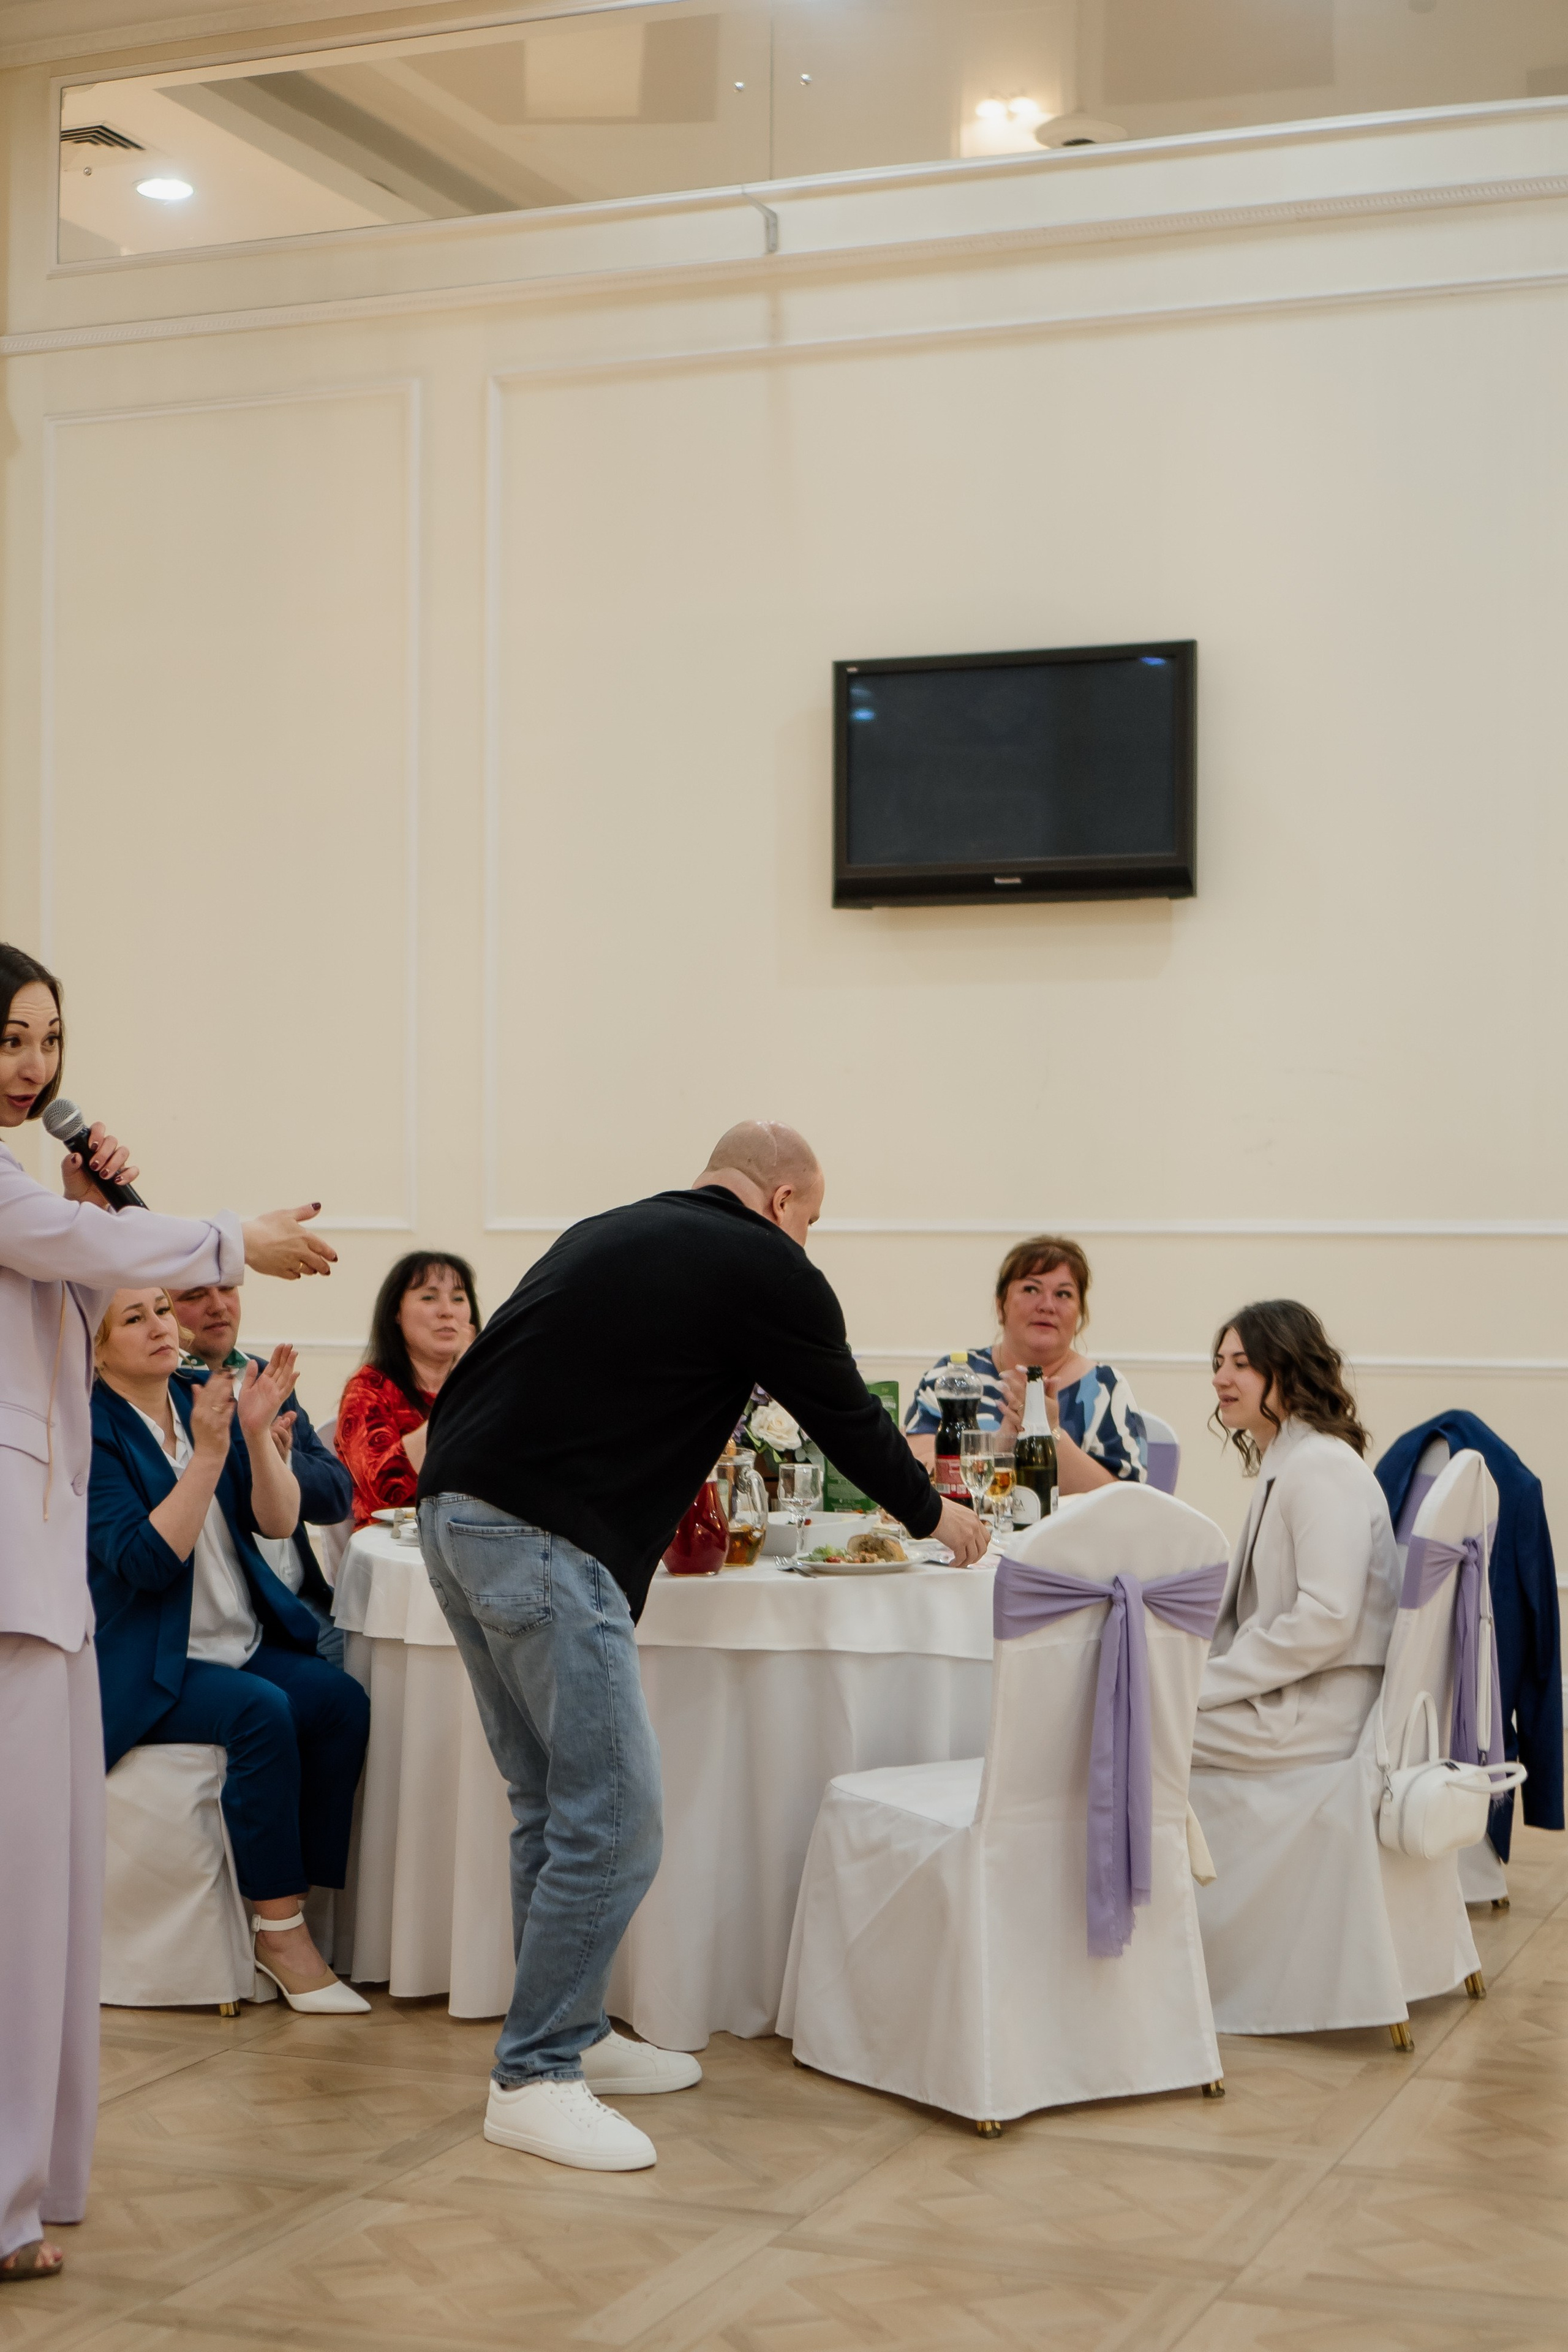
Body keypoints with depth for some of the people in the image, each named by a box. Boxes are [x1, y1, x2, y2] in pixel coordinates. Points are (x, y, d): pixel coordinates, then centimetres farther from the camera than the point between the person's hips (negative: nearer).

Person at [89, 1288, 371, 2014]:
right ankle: (279, 1930, -20)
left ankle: (293, 1910, -15)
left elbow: (278, 1522, 2)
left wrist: (257, 1432, -14)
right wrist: (208, 1454, -25)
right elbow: (146, 1560, -19)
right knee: (261, 1712, -31)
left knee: (342, 1702, -21)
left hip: (243, 1644, 6)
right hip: (143, 1667, -6)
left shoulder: (206, 1396, 8)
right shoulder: (92, 1430, -8)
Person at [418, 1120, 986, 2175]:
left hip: (454, 1510, 9)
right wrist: (935, 1514, 26)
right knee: (615, 1821, -4)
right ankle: (534, 2078, -1)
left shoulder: (607, 1234, 21)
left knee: (555, 1803, 17)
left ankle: (568, 2034, 26)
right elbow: (847, 1417, 9)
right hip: (543, 1541, -9)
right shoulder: (766, 1269, -1)